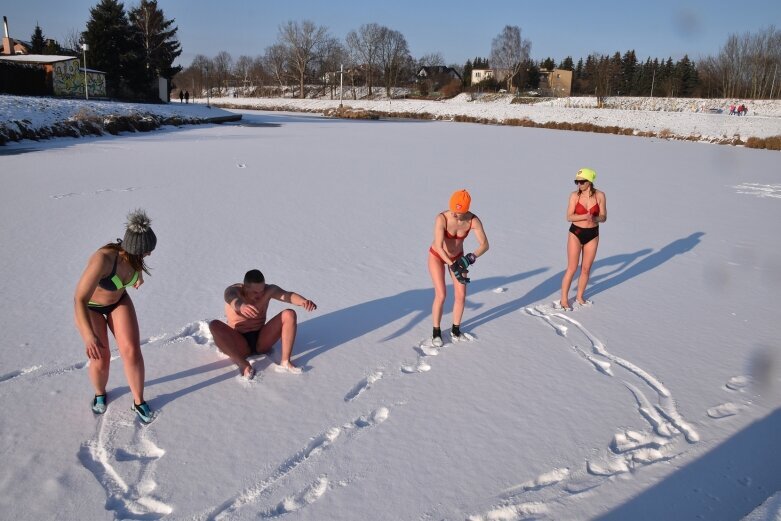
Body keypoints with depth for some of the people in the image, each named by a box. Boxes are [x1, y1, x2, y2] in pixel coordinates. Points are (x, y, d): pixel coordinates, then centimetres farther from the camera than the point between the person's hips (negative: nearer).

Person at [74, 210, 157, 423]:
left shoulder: (133, 255, -23)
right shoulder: (103, 260, -41)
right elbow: (80, 299, -39)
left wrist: (139, 275, 25)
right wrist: (89, 335, -46)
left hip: (119, 301, 4)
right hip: (90, 306, -4)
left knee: (132, 351, -8)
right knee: (101, 358, -5)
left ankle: (139, 401, 10)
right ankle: (100, 394, 28)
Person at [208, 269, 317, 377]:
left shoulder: (269, 290, -5)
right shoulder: (233, 290, -14)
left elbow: (288, 295, -22)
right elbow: (233, 300, -39)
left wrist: (303, 301, -45)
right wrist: (242, 306, -64)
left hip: (261, 341, 3)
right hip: (239, 343, -3)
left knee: (289, 314, -16)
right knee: (214, 325, -30)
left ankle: (285, 362, -23)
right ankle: (243, 365, -34)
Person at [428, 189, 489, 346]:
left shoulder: (473, 220, -26)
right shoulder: (441, 218, -35)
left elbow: (485, 245, -27)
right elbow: (438, 247, -40)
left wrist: (471, 258, -44)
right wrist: (453, 267, -49)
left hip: (457, 256, 3)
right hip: (437, 256, -3)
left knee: (461, 295, 0)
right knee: (441, 295, -12)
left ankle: (455, 329, 23)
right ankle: (436, 331, 8)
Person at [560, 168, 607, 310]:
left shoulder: (600, 195, -5)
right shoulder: (575, 195, -9)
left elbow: (604, 217, -3)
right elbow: (569, 217, -12)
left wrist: (595, 219, -25)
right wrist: (585, 216, -27)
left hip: (592, 235, 2)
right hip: (576, 233, -2)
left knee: (586, 268, 10)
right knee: (572, 268, -2)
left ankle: (580, 296, 28)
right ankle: (564, 299, 9)